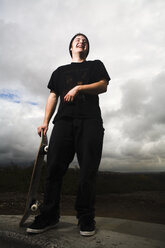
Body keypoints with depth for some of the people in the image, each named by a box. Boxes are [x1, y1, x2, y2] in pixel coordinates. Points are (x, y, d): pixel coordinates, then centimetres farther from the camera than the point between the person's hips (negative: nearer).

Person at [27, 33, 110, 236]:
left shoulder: (96, 65, 25)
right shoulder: (60, 71, 29)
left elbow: (103, 86, 6)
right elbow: (53, 96, 19)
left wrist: (79, 88, -8)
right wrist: (45, 122, 7)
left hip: (90, 121, -1)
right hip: (64, 120, 2)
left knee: (88, 170, -7)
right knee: (54, 167, -7)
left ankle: (86, 218, 4)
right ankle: (49, 216, 4)